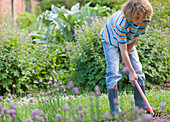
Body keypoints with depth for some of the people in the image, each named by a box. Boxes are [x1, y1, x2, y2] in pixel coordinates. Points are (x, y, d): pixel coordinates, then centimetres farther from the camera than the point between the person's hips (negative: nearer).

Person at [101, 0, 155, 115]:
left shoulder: (145, 20, -26)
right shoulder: (121, 23, -41)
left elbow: (135, 38, -8)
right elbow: (123, 50, -36)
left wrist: (127, 54, -10)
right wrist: (131, 72, -32)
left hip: (128, 40, 6)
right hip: (111, 40, -5)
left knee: (137, 69, -2)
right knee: (113, 71, -17)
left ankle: (141, 104, 5)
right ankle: (114, 109, -14)